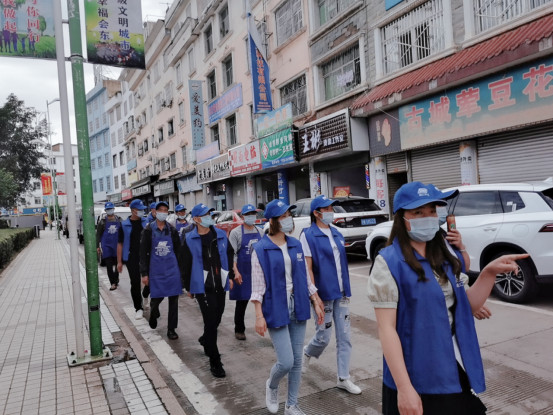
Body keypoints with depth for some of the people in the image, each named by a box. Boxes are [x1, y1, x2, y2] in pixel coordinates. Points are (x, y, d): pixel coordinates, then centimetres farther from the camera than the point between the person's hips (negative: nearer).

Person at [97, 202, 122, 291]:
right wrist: (97, 246, -3)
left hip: (117, 246, 2)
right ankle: (113, 283, -2)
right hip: (106, 246, -2)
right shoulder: (103, 221, 0)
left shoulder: (119, 220, 7)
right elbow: (98, 235, 3)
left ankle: (116, 279, 32)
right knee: (109, 266, -5)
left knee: (117, 264, 12)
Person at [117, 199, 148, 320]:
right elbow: (120, 244, 1)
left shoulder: (146, 222, 4)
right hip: (131, 258, -1)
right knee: (135, 283, 1)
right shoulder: (124, 225, 0)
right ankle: (138, 308, 13)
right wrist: (119, 261, -2)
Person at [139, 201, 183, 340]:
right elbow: (143, 253, -1)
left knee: (173, 299, 1)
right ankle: (153, 314, 38)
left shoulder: (172, 230, 6)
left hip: (172, 269, 2)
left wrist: (180, 270, 9)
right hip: (156, 269, -2)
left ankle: (171, 329, 13)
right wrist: (144, 273, -5)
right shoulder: (149, 230, -1)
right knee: (157, 297, 2)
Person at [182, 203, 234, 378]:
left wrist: (228, 275, 10)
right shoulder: (190, 239, -5)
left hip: (220, 285, 4)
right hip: (202, 287, -4)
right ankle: (215, 361, 8)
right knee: (210, 321, -5)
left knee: (216, 319, 17)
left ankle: (205, 340, 49)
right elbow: (186, 264, 1)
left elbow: (230, 254, 16)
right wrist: (188, 287, 6)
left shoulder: (220, 235, 4)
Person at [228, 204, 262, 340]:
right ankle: (239, 330, 24)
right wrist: (236, 272, -19)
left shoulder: (259, 232, 10)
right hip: (243, 274, -3)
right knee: (242, 302, 8)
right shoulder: (236, 232, -5)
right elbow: (232, 254, -10)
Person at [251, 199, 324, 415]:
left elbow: (305, 278, 11)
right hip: (276, 309, -5)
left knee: (297, 361, 11)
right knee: (286, 362, -5)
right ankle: (271, 386, 30)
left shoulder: (296, 245, 5)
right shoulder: (261, 249, -10)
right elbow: (257, 285, -10)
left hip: (297, 307, 5)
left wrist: (316, 304, 9)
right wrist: (259, 315, -14)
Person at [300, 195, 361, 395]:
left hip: (341, 294, 6)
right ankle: (307, 353, 36)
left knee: (344, 337, 8)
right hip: (323, 294, -6)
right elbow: (307, 268, -13)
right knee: (323, 337, 4)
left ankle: (343, 378, 21)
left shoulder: (337, 235, 10)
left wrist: (347, 291, 15)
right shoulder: (308, 235, -10)